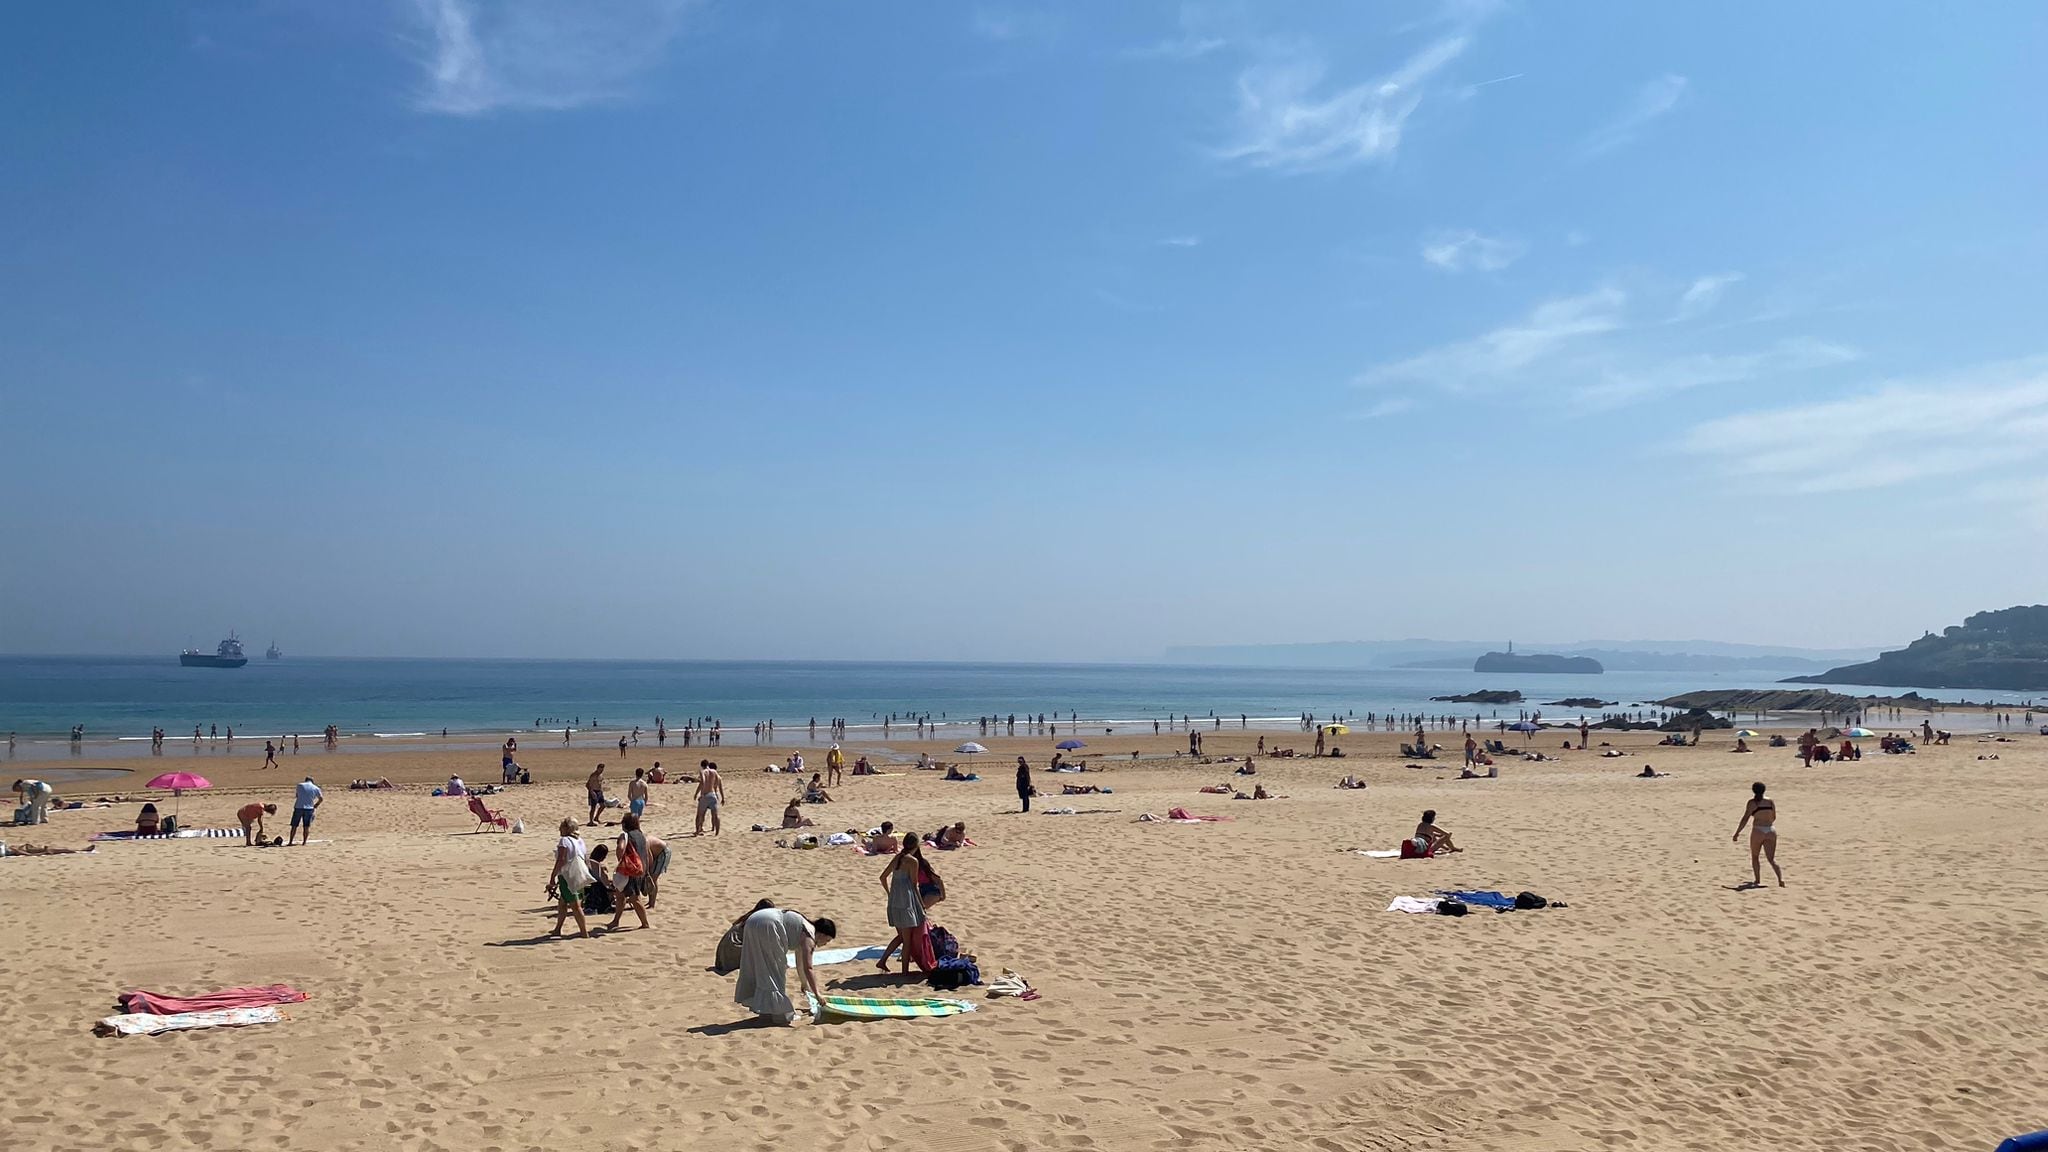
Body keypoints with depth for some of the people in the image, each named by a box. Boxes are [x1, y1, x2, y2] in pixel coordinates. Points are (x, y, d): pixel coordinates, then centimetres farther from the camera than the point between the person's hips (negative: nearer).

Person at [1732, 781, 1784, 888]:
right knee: (1771, 859, 2)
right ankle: (1781, 878, -18)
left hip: (1758, 831, -3)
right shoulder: (1770, 801, 9)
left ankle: (1757, 880, 15)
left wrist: (1737, 833, -5)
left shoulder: (1752, 802, -3)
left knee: (1754, 857, 17)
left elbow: (1745, 819, -8)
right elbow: (1774, 817, 19)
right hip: (1771, 831, 3)